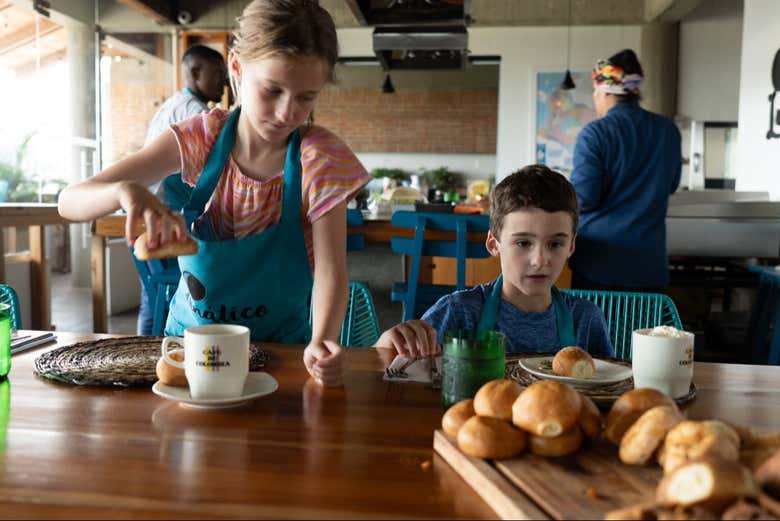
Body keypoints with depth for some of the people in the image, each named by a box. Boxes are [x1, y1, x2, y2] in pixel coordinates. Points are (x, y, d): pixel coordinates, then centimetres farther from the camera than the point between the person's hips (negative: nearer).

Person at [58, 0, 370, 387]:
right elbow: (70, 202, -12)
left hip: (280, 344, -2)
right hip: (190, 333, 2)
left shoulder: (321, 157, -14)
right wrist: (125, 191, -36)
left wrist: (321, 342, -41)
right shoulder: (202, 139, -10)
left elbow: (331, 270, -20)